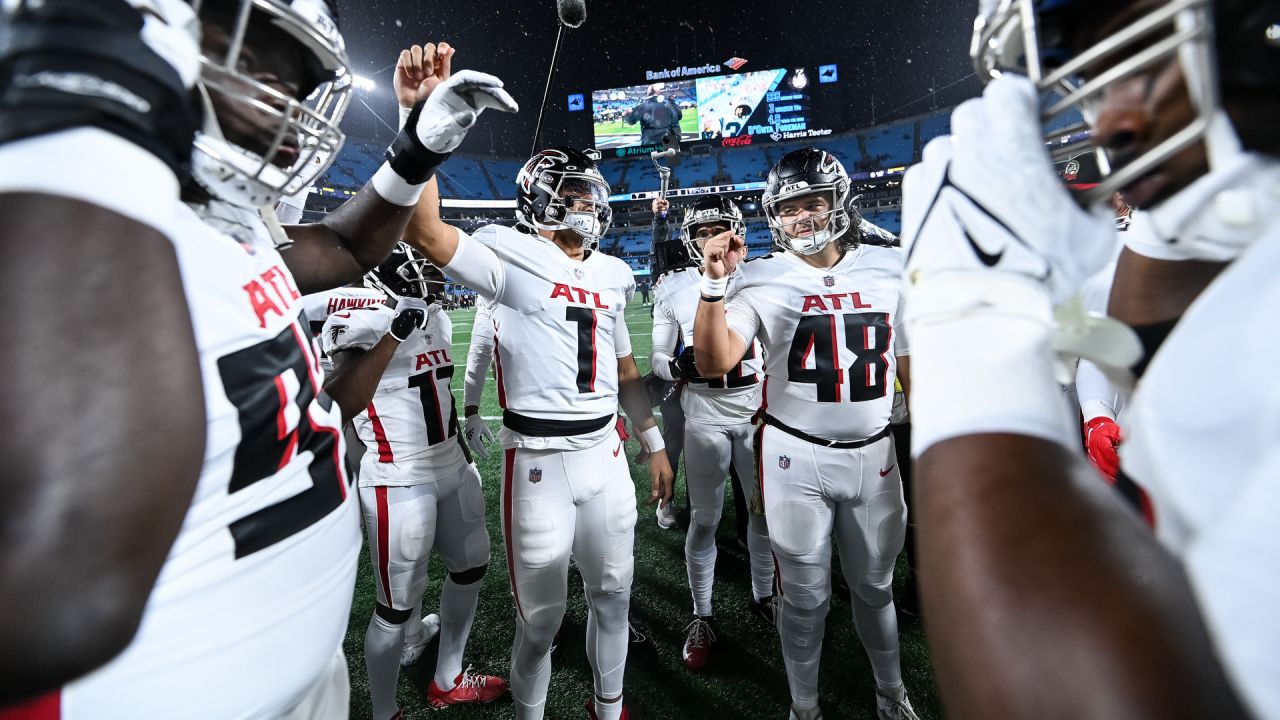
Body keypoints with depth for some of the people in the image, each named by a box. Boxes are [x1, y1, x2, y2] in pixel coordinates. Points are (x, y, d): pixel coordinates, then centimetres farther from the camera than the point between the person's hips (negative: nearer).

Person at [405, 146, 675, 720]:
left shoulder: (610, 275, 12)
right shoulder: (512, 258, -5)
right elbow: (424, 229, -23)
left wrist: (655, 444, 18)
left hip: (607, 452, 6)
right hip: (539, 460, -5)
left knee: (613, 593, 19)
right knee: (541, 616, 9)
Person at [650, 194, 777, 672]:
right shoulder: (675, 288, -1)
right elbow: (656, 358, 2)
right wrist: (679, 366, -20)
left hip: (759, 408, 2)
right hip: (704, 414, -2)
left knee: (766, 509, 12)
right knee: (704, 519, 6)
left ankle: (763, 596, 37)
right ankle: (701, 617, 25)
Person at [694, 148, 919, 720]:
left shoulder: (889, 270, 2)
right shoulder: (765, 280, -7)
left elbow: (912, 368, 9)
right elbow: (713, 362, -18)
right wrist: (714, 284, -28)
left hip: (874, 454, 3)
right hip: (796, 458, -2)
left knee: (874, 585, 21)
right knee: (805, 597, 11)